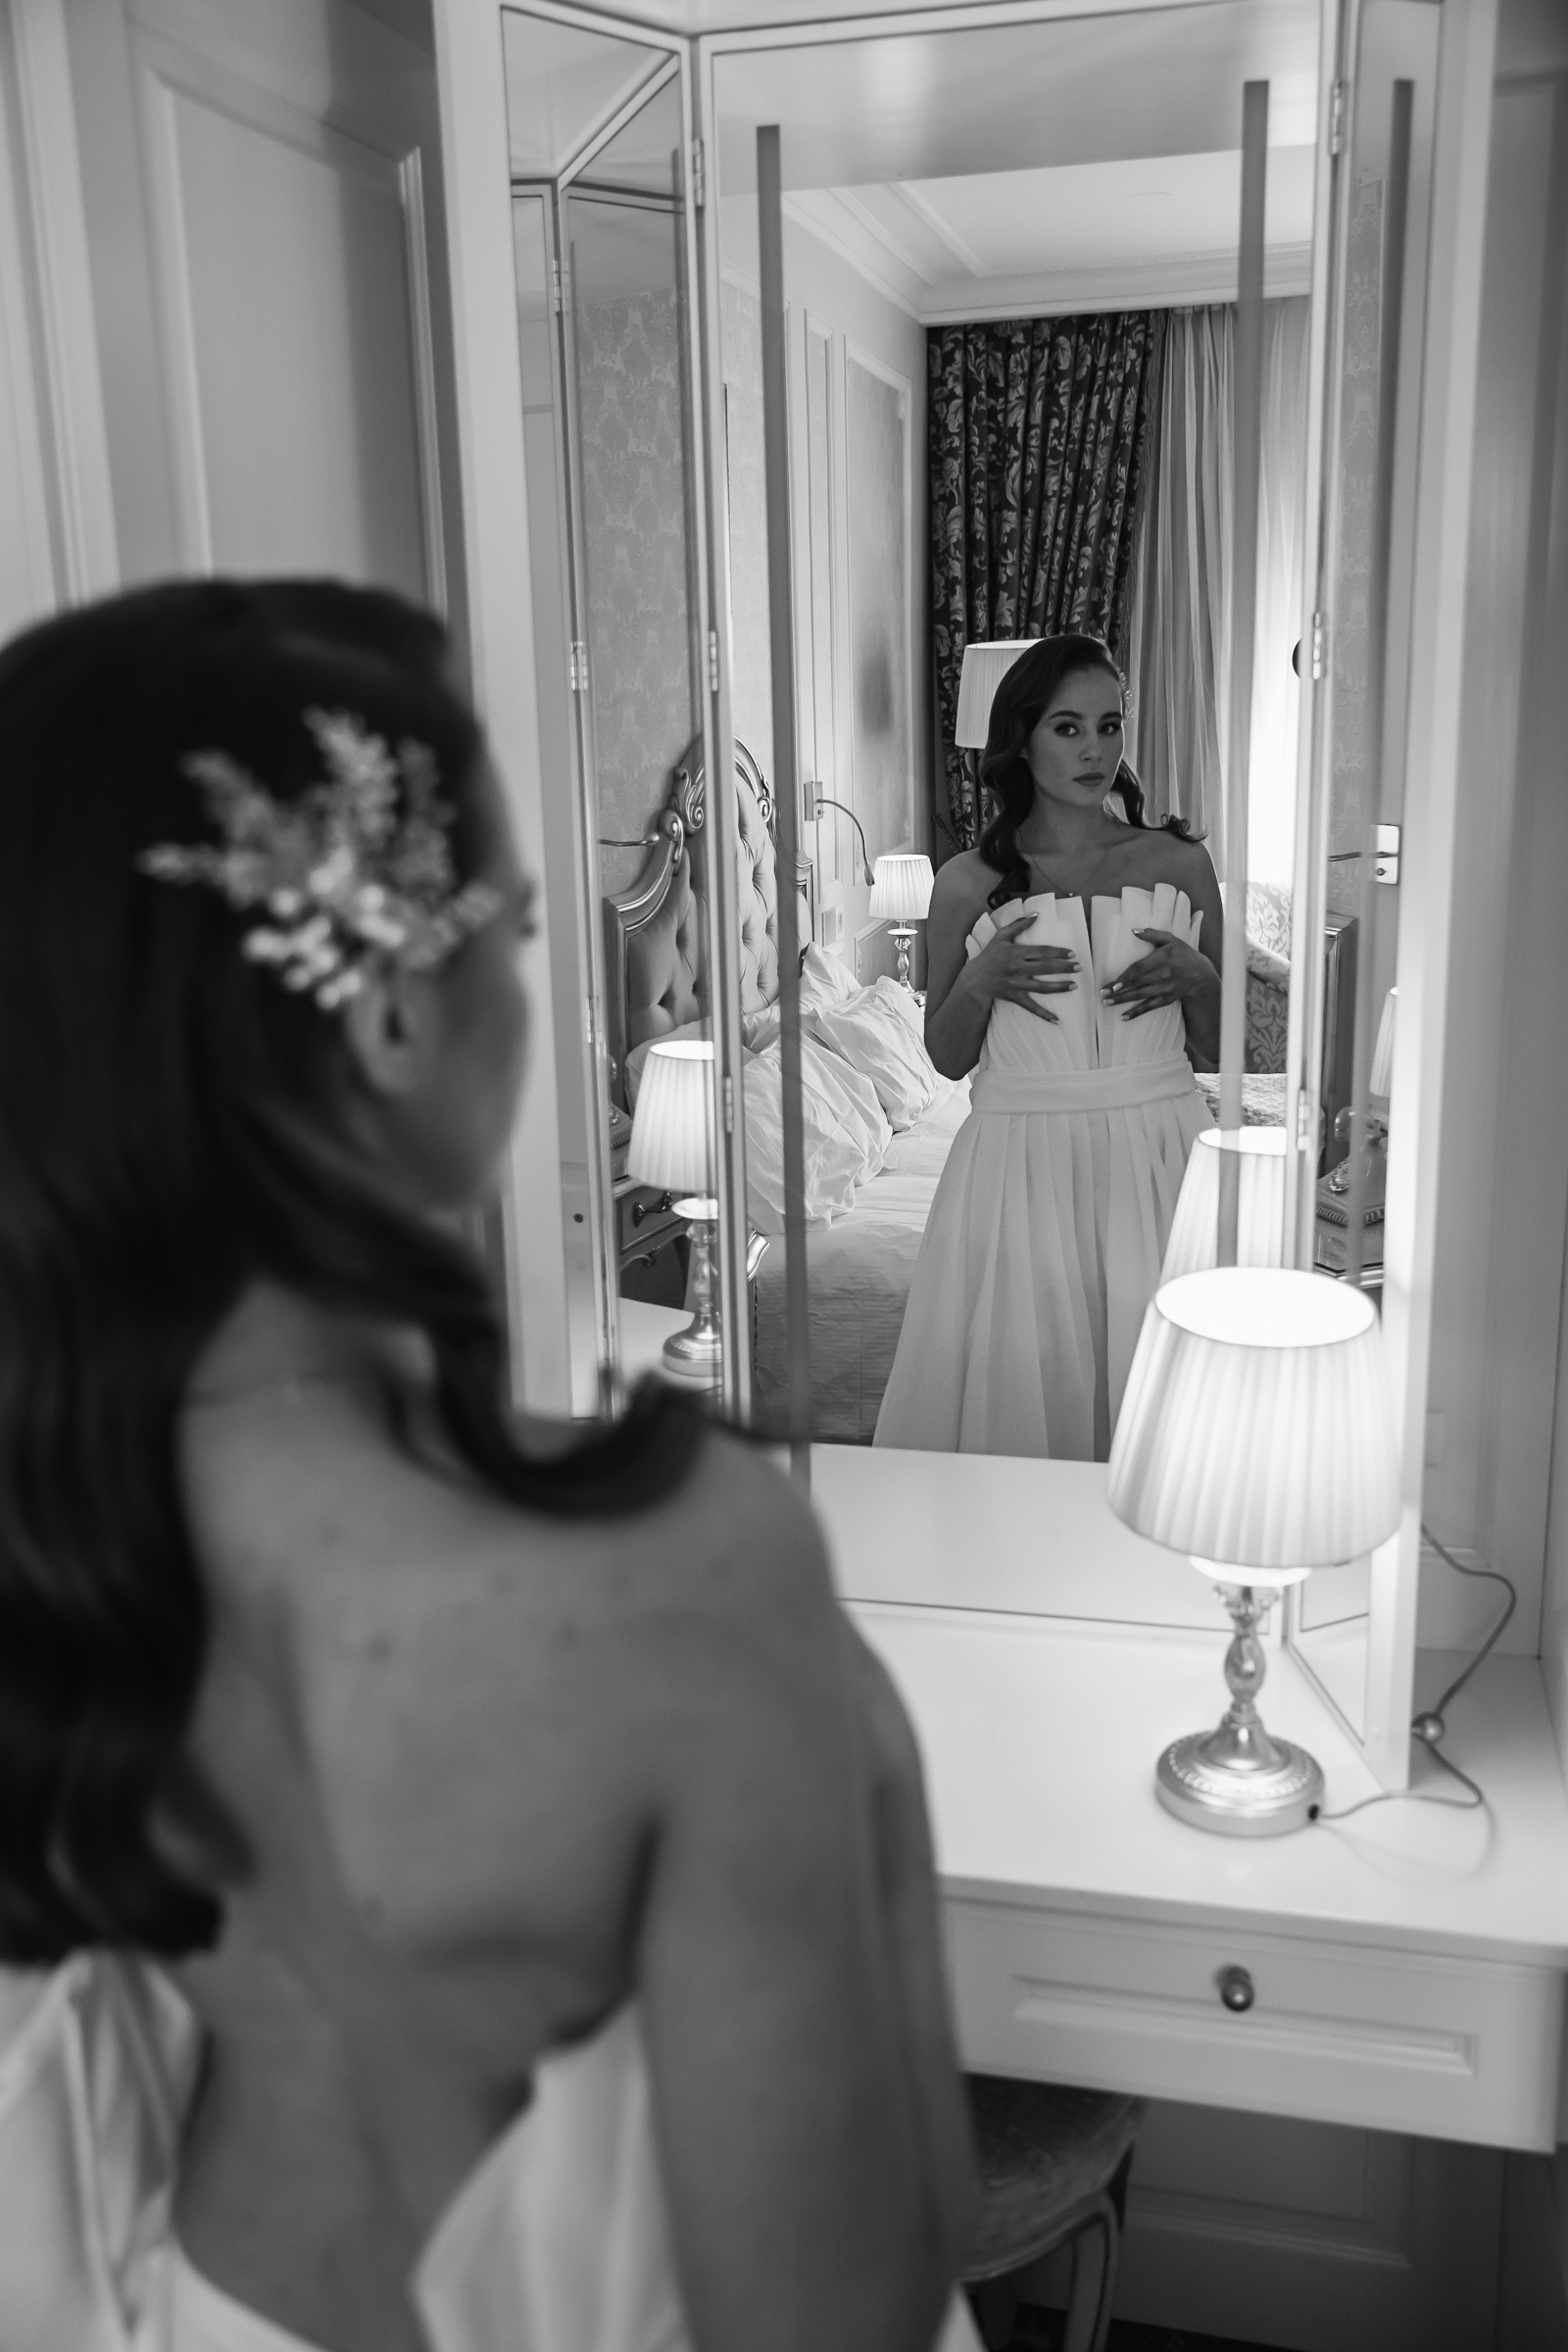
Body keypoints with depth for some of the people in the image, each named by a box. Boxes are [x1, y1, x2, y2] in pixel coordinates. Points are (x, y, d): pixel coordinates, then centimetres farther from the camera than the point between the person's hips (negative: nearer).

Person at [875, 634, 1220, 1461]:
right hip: (1020, 1160, 0)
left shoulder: (1177, 863, 5)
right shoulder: (971, 882, 2)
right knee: (1020, 1373, 3)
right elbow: (946, 1057, 8)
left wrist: (1196, 978, -9)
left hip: (1156, 1152, 1)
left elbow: (1213, 1050, 11)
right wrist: (981, 979, -10)